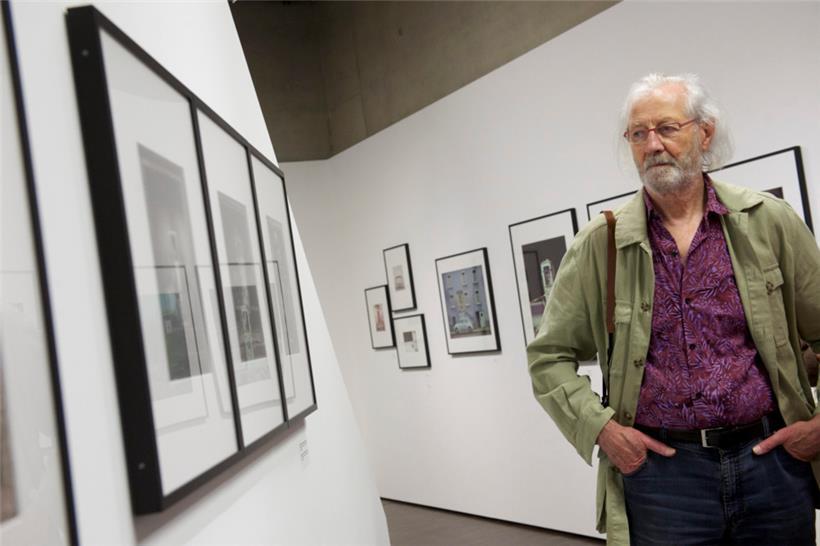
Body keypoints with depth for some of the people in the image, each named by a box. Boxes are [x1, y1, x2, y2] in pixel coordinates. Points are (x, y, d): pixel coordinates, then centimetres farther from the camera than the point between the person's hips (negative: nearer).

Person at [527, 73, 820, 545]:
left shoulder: (769, 221, 0)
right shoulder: (600, 243, -3)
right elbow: (549, 356, 2)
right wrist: (599, 426, -8)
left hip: (773, 459, 2)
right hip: (661, 467, -1)